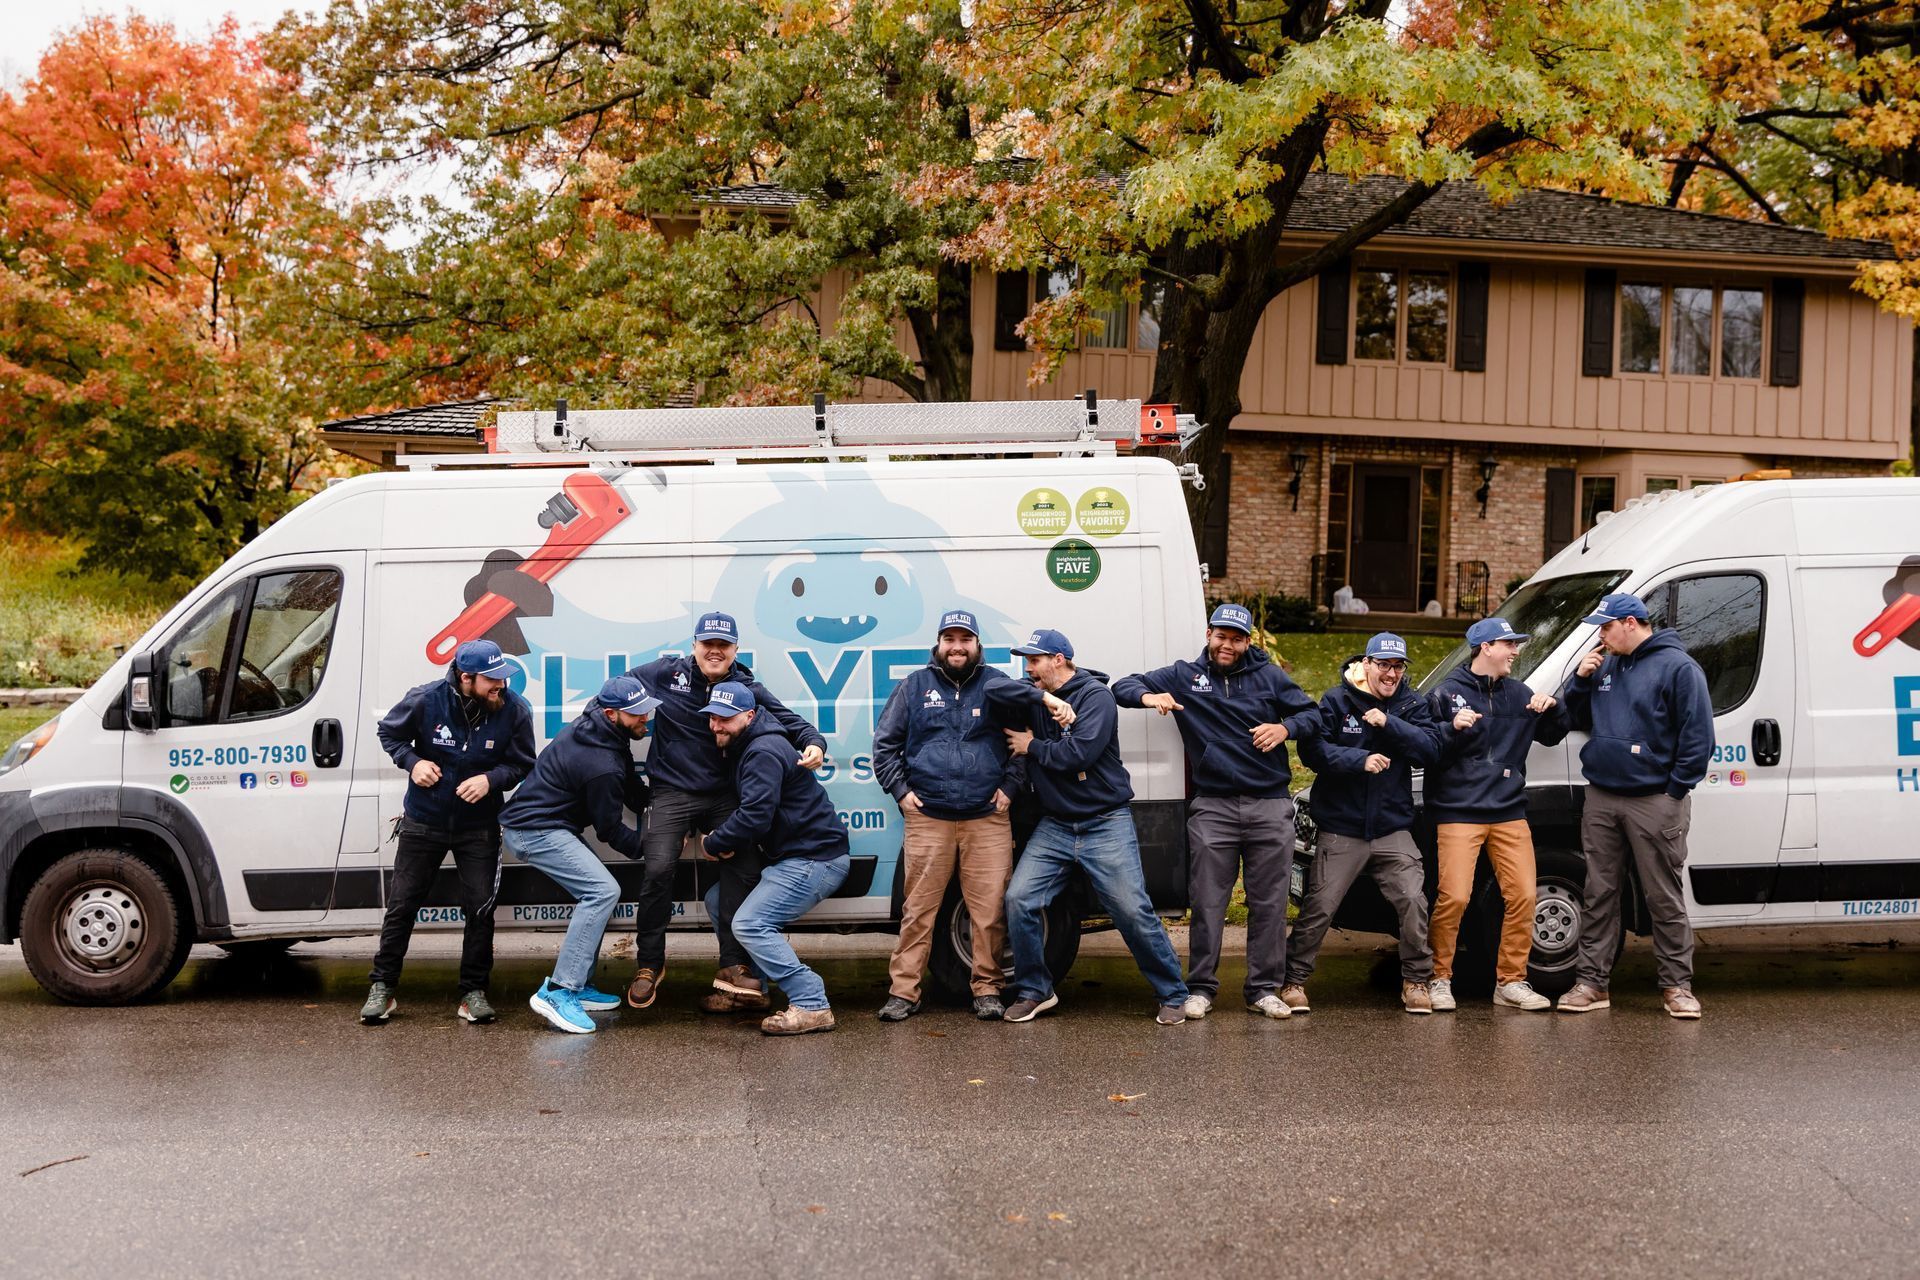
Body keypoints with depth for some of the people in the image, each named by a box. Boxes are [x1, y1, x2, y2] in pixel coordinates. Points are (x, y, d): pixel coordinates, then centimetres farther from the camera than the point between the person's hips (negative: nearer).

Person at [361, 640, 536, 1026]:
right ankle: (382, 987, 18)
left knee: (480, 907, 0)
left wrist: (491, 779, -24)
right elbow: (389, 732, 0)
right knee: (402, 904, 5)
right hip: (423, 821, 0)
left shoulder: (515, 710, -16)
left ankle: (474, 991, 14)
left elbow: (522, 764, -5)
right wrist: (412, 762, -18)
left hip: (479, 827, 1)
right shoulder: (425, 700, -19)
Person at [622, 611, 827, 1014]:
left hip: (724, 796, 2)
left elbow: (789, 721, 2)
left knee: (742, 871, -7)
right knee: (658, 870, -15)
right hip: (673, 794, -2)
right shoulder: (665, 673, -1)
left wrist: (813, 743, -17)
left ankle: (734, 968, 1)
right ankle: (648, 965, 2)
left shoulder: (748, 688, 2)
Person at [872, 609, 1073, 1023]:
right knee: (918, 910, 0)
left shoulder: (997, 684, 9)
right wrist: (901, 791, 4)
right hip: (926, 818, 0)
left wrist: (1009, 787, 5)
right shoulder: (913, 687, 10)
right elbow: (885, 744, 13)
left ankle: (987, 989, 10)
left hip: (987, 818, 0)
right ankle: (902, 992, 5)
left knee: (989, 910, 0)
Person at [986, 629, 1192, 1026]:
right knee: (1019, 900, -7)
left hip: (1106, 825, -5)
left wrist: (1032, 746, -8)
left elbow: (1079, 753, -21)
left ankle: (1172, 996, 8)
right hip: (1054, 826, 5)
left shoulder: (1095, 695, -9)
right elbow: (993, 693, -11)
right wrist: (1041, 696, -20)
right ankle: (1033, 992, 9)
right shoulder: (1034, 699, 7)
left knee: (1133, 911, -6)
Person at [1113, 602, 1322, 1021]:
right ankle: (1201, 988, 9)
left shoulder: (1268, 677, 9)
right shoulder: (1184, 676, 7)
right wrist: (1148, 696, -16)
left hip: (1270, 806, 1)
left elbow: (1311, 712, 12)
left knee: (1269, 904, 4)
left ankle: (1264, 989, 13)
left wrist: (1285, 727, -10)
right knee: (1207, 904, 0)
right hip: (1212, 807, -1)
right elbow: (1122, 687, 7)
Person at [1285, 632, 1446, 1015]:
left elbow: (1431, 748, -7)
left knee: (1413, 901, -8)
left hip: (1393, 828, 2)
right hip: (1341, 830, -2)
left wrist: (1390, 723, -17)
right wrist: (1360, 760, -23)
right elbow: (1312, 750, -11)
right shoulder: (1337, 700, -2)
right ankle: (1295, 980, 12)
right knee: (1319, 908, -1)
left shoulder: (1411, 705, 8)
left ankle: (1415, 981, 7)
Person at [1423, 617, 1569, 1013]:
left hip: (1509, 813, 5)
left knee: (1523, 895, 1)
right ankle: (1439, 979, 5)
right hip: (1459, 813, -5)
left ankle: (1511, 981, 14)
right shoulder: (1446, 694, -3)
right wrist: (1452, 728, -23)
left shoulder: (1518, 693, 12)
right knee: (1454, 896, -12)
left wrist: (1552, 708, -1)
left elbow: (1553, 736, 19)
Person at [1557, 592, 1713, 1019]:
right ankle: (1592, 982, 12)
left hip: (1654, 803, -6)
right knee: (1600, 894, 7)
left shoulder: (1677, 667, -7)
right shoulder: (1605, 666, 13)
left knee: (1665, 898, 0)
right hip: (1601, 799, 6)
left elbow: (1698, 736, -9)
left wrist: (1675, 791, -11)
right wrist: (1580, 679, 4)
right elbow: (1579, 720, 21)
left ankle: (1677, 985, 9)